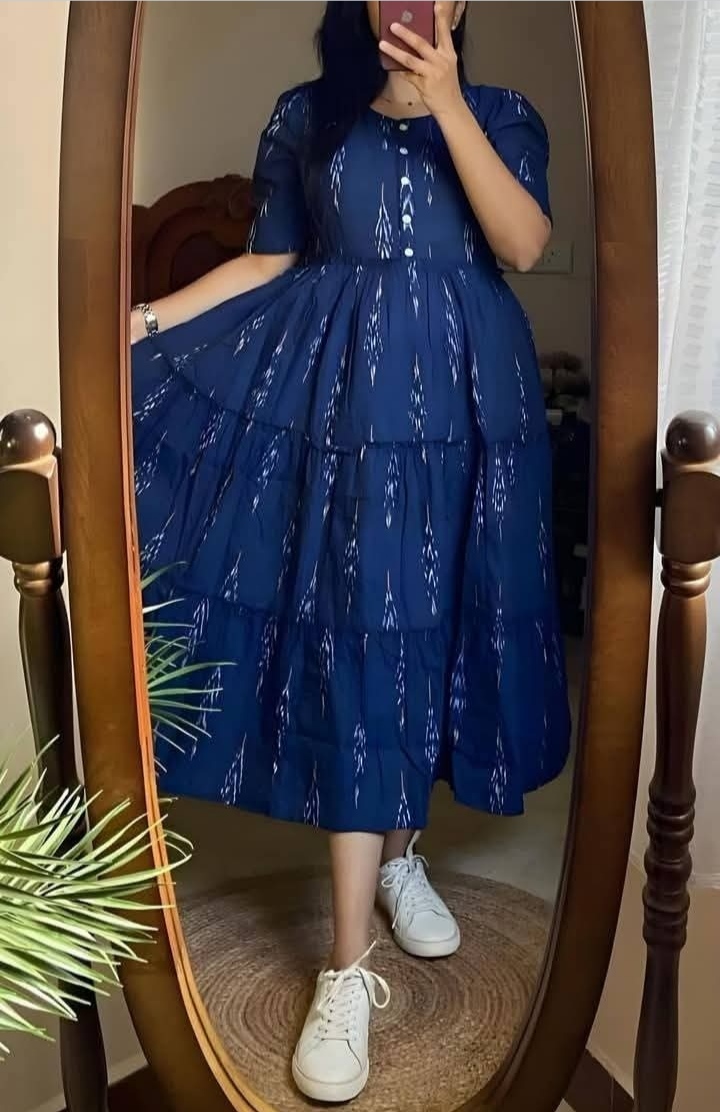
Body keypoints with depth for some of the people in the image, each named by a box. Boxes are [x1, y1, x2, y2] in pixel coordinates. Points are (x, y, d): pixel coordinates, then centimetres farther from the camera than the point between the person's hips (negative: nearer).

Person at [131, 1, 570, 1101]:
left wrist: (446, 104, -13)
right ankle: (350, 969, -1)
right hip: (342, 393, -1)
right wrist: (151, 318, -1)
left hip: (460, 395, 2)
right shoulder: (306, 117, 10)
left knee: (431, 625, 5)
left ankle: (399, 850, 32)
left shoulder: (502, 114, 9)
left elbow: (523, 245, -8)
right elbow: (270, 261, 9)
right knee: (356, 632, -8)